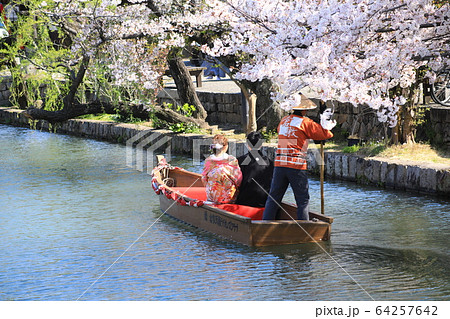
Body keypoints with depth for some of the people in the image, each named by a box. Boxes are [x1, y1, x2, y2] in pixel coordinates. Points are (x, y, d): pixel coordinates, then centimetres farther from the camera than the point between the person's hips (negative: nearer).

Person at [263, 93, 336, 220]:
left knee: (273, 197, 10)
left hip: (279, 163, 5)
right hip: (297, 166, -5)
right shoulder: (305, 122, -3)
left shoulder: (283, 121, 14)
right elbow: (324, 133, -1)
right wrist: (328, 126, 22)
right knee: (303, 200, 4)